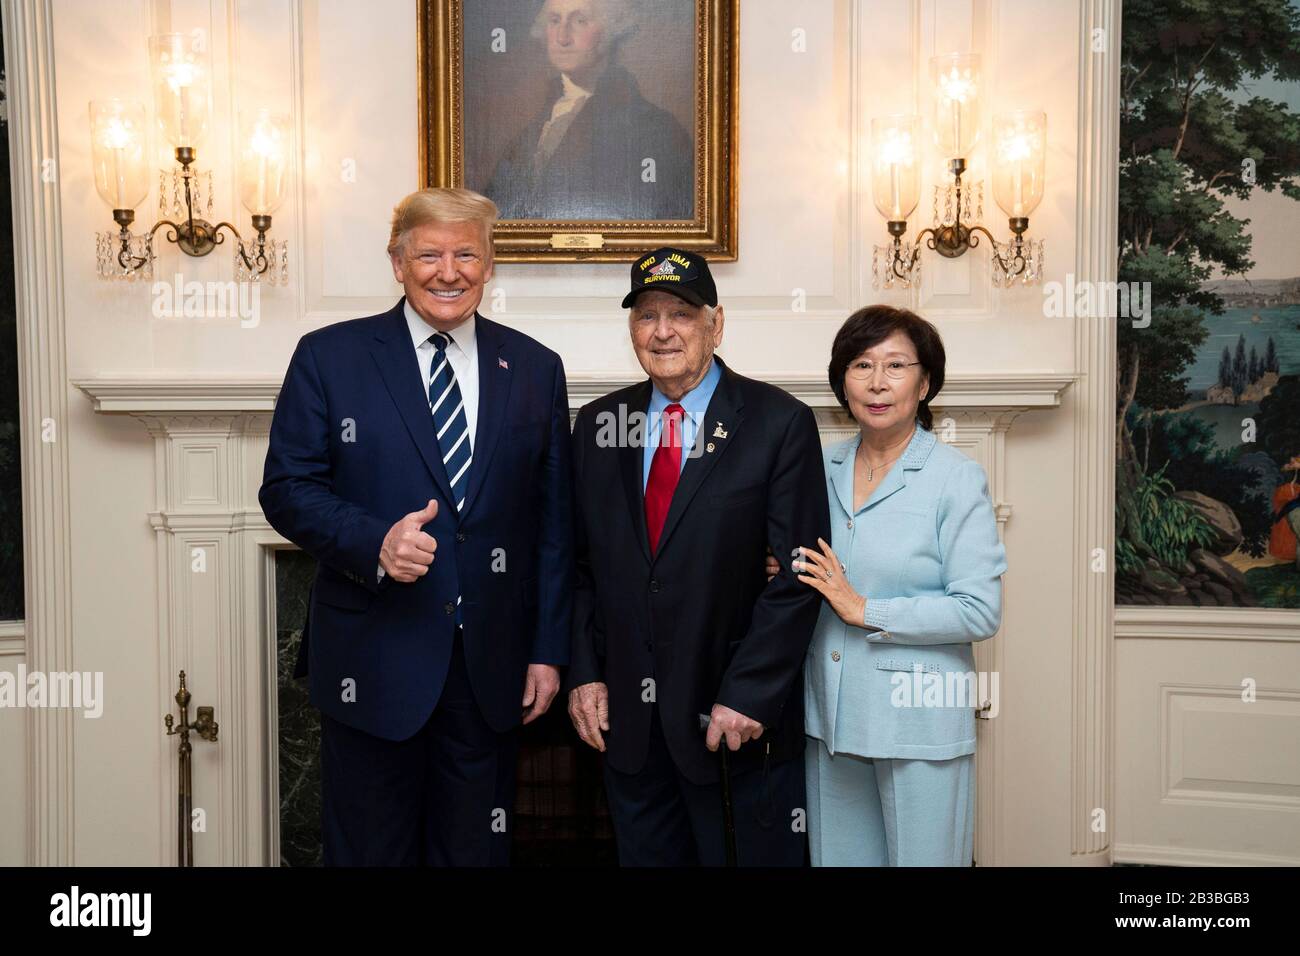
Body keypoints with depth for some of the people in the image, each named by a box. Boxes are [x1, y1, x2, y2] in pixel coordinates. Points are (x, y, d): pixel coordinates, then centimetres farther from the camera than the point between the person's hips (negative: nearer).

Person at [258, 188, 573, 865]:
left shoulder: (535, 369, 6)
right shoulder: (328, 357, -1)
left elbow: (554, 523, 7)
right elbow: (286, 489, -3)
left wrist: (548, 650, 4)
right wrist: (374, 542, -21)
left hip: (493, 667, 2)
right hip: (374, 664, -2)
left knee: (477, 848, 14)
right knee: (370, 849, 10)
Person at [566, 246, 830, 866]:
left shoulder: (780, 424, -7)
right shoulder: (599, 425, 6)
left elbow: (796, 577, -11)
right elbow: (580, 564, 10)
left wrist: (748, 697, -15)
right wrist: (585, 674, 2)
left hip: (740, 720, -3)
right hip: (627, 718, 4)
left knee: (756, 855, 8)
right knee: (643, 854, 16)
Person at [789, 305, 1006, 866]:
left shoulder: (957, 479, -10)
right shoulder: (825, 470, 5)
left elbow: (980, 610, -16)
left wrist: (866, 611, -17)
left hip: (917, 722, -4)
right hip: (831, 716, 5)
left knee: (920, 858, 8)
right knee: (837, 856, 15)